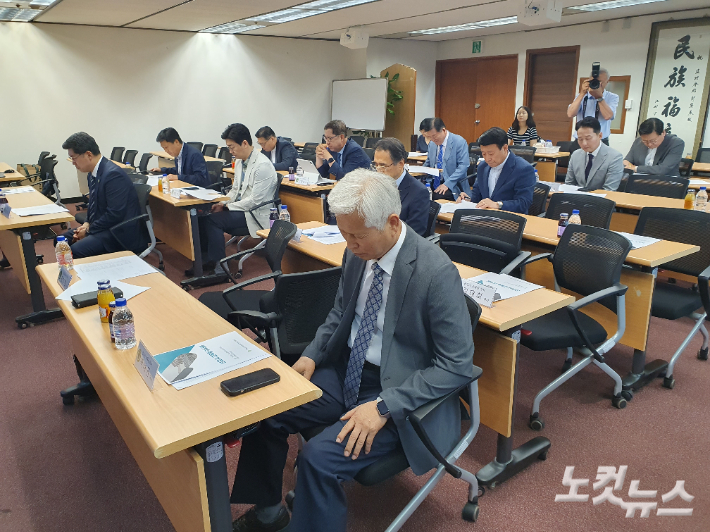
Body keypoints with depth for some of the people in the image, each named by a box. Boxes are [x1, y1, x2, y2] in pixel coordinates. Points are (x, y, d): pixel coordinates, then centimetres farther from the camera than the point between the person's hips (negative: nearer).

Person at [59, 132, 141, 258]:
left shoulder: (113, 174, -22)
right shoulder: (92, 173, 8)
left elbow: (115, 214, -24)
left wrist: (89, 230, -14)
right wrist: (87, 224, 2)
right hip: (100, 225, 10)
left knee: (75, 251, -25)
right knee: (61, 241, 8)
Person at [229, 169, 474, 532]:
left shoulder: (436, 272, -23)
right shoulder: (358, 253, -4)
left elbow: (457, 364, -20)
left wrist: (384, 406, -24)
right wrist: (312, 355, -2)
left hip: (398, 392, -6)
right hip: (346, 372, 7)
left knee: (320, 458, -24)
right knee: (266, 412, -2)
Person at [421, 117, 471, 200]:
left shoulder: (459, 142, -7)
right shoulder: (432, 144, 13)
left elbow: (463, 166, -15)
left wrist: (447, 184, -23)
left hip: (452, 187, -5)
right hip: (433, 184, 6)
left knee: (437, 196, -34)